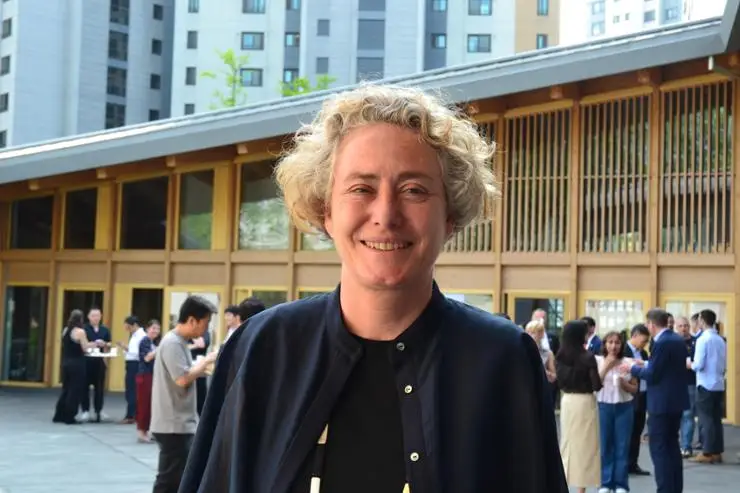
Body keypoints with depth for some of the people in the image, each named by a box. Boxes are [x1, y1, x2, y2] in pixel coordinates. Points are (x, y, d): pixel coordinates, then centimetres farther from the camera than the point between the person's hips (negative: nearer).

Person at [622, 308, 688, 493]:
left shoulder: (661, 343, -20)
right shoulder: (678, 339, 8)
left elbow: (652, 375, -20)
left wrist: (633, 367, -5)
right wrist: (645, 365, 15)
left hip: (662, 403, -9)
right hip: (676, 400, 9)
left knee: (659, 448, -2)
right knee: (672, 445, 18)